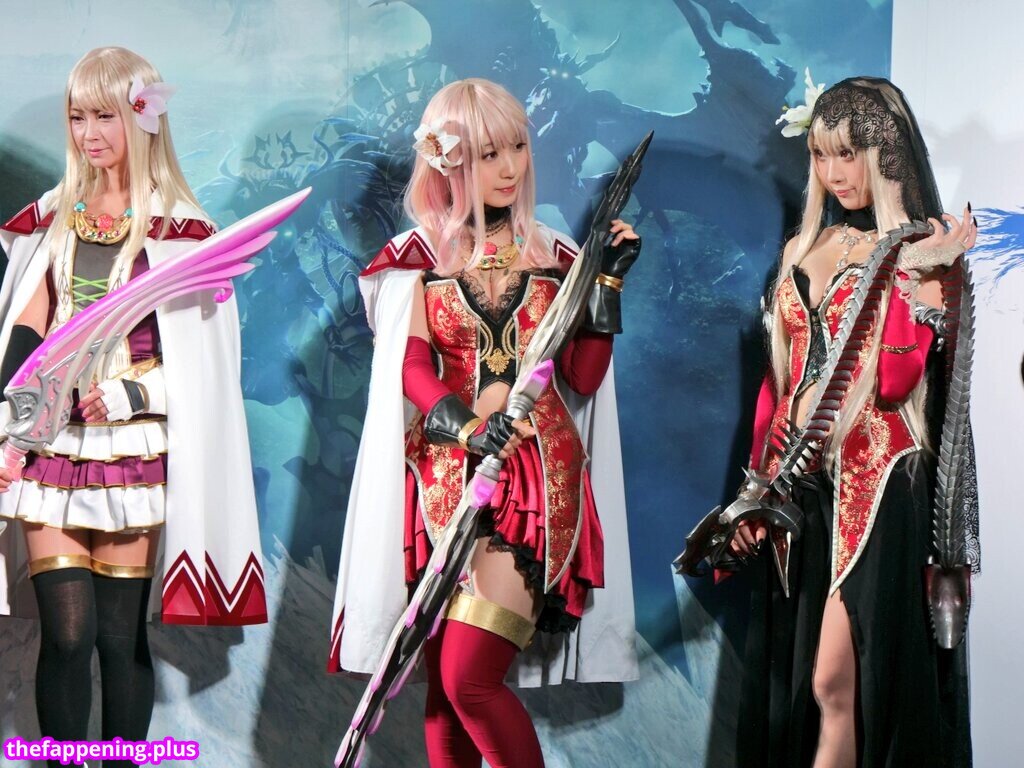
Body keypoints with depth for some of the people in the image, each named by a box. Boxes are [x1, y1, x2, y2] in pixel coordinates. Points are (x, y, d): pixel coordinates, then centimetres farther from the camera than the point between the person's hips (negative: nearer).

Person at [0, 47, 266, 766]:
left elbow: (203, 365, -2)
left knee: (122, 632, 2)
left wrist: (127, 395, -14)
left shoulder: (178, 229, -1)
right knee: (67, 631, -3)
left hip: (134, 453, -2)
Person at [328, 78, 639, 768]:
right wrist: (468, 427, -25)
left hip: (538, 475, -1)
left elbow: (585, 379, 4)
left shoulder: (552, 256, 10)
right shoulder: (420, 256, 7)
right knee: (441, 685, 3)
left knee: (469, 680, -13)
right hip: (444, 474, 1)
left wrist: (609, 281, -4)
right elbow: (412, 365, -7)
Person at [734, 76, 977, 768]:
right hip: (798, 480, 6)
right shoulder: (803, 250, 13)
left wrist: (911, 275, -24)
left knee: (835, 684, -8)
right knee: (788, 679, 10)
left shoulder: (922, 256, -5)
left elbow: (893, 383, -18)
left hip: (874, 484, -6)